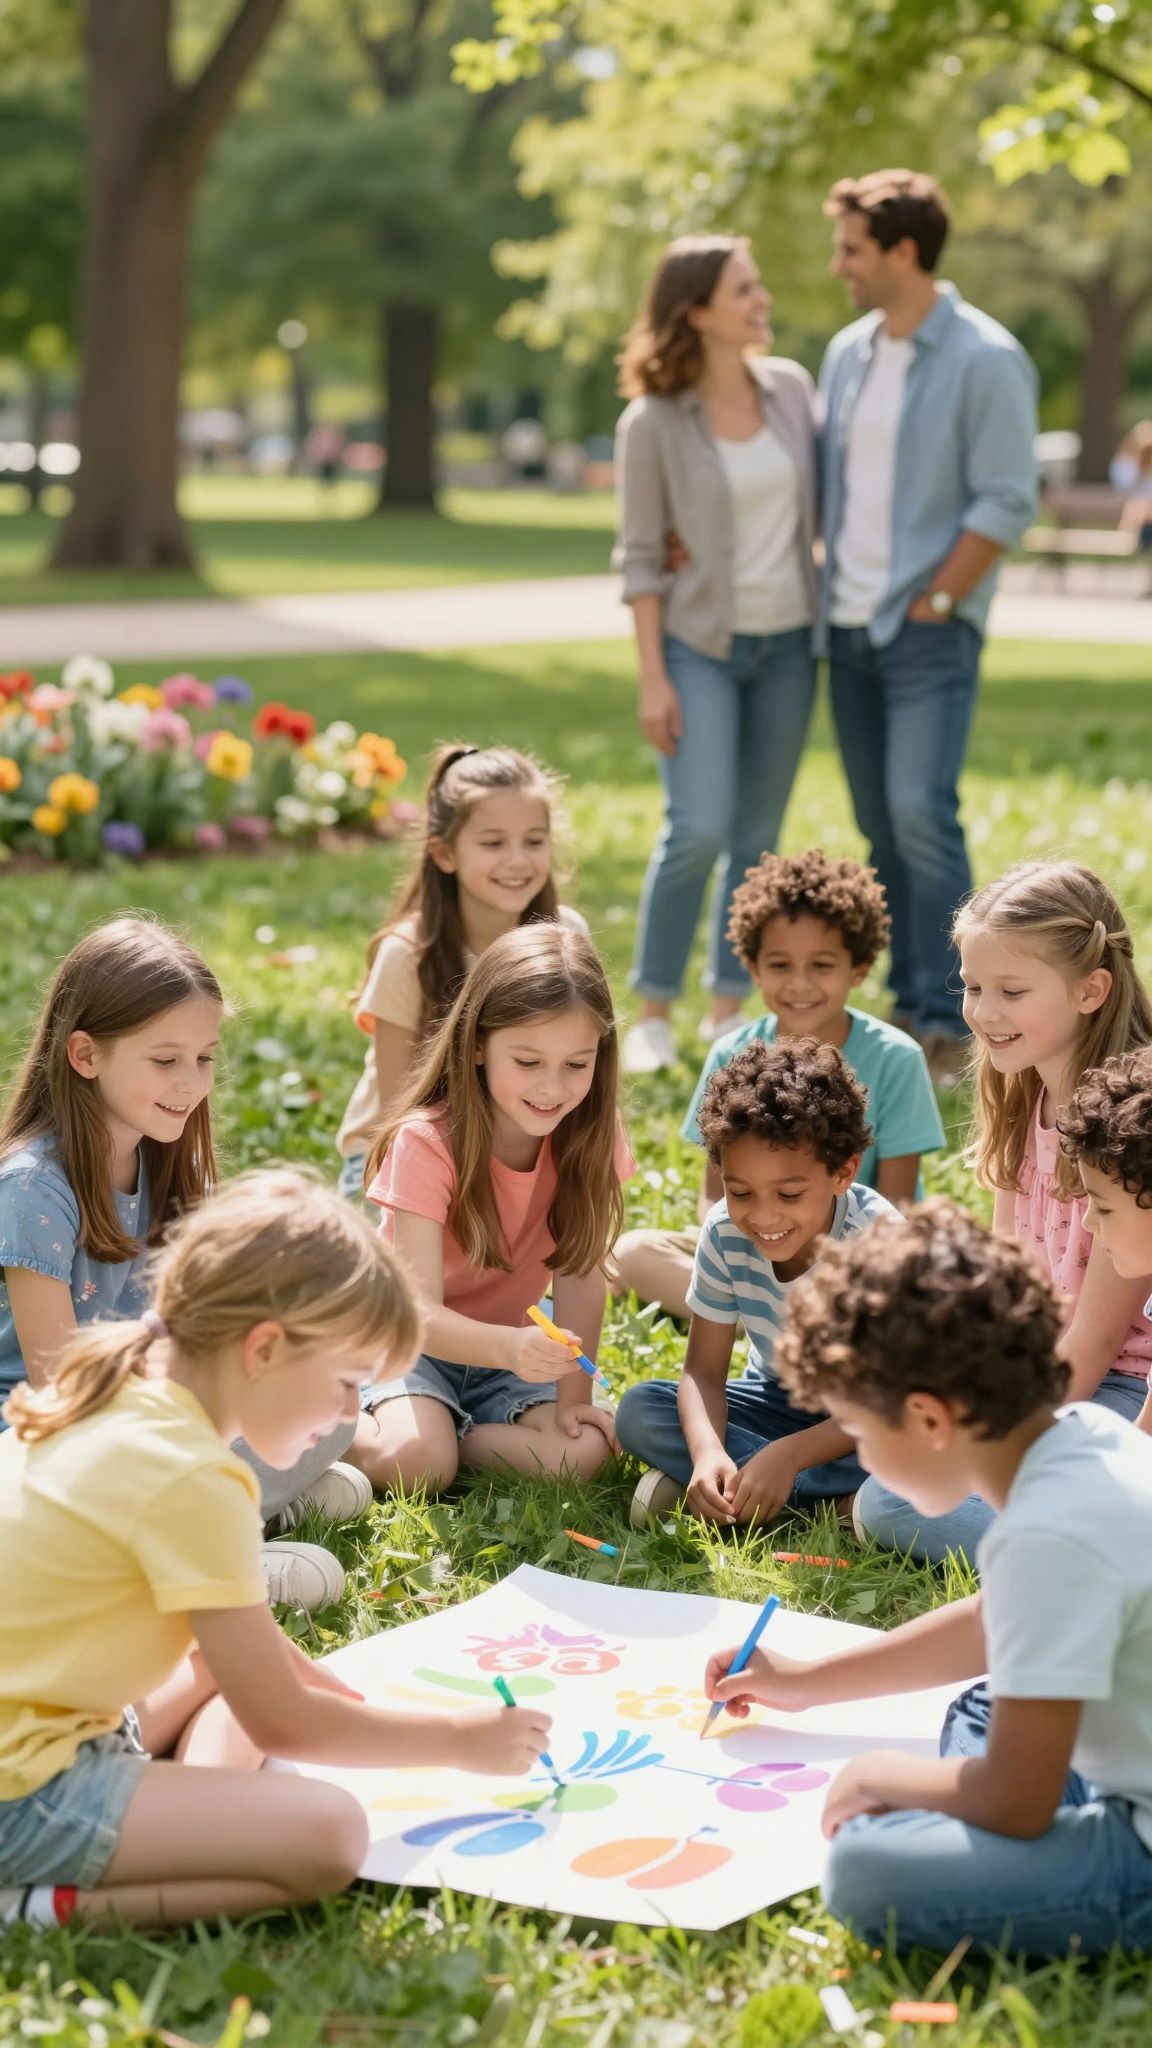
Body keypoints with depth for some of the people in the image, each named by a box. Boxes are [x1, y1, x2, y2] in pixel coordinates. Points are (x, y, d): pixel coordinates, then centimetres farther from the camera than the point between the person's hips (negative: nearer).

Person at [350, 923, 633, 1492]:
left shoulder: (589, 1131, -13)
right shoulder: (425, 1142, -24)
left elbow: (580, 1272, -11)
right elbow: (421, 1311, -31)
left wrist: (573, 1396, -18)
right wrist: (512, 1347, -49)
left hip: (504, 1342, 4)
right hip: (415, 1341, -4)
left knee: (582, 1450, -24)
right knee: (417, 1463, -31)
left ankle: (445, 1438, -3)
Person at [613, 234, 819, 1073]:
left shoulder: (790, 387, 3)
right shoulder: (653, 423, -8)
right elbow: (641, 557, -6)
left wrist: (826, 619, 7)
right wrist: (652, 678, -10)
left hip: (787, 641, 4)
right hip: (701, 644, -4)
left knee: (758, 837, 6)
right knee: (698, 830, -13)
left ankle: (728, 1012, 16)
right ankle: (653, 1012, 2)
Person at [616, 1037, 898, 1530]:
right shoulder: (724, 1232, -16)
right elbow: (703, 1370, -12)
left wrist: (787, 1455, -38)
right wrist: (708, 1452, -34)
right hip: (778, 1400, 4)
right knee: (639, 1412, -20)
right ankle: (835, 1500, -25)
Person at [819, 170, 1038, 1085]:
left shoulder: (985, 359, -10)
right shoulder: (848, 352, 11)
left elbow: (1007, 504, -12)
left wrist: (933, 604, -13)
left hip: (930, 630, -7)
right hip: (849, 627, 7)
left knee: (921, 812, -14)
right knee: (881, 822, 8)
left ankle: (946, 1022, -9)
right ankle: (910, 1004, 16)